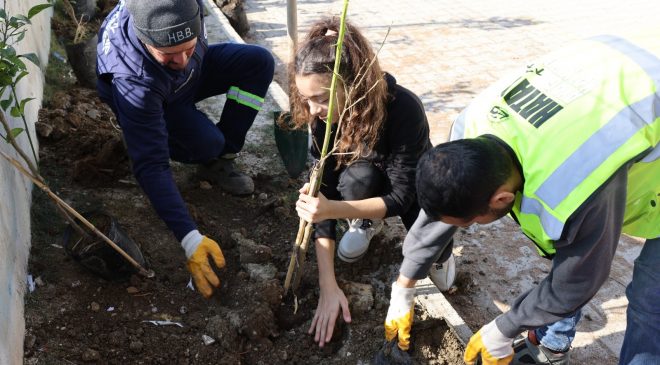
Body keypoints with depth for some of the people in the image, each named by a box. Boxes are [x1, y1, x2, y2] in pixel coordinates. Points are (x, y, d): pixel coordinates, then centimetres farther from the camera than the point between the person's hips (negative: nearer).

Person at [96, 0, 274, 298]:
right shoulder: (133, 83, -43)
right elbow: (150, 165, -43)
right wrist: (190, 239, -47)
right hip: (154, 103, -5)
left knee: (259, 61, -15)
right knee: (206, 143, -33)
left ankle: (219, 162, -9)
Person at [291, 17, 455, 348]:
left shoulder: (403, 108, -38)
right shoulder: (325, 116, -27)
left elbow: (402, 195, -34)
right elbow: (325, 192, -29)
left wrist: (334, 209, -50)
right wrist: (328, 286, -34)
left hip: (413, 184, -2)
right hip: (369, 179, 3)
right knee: (356, 177, -33)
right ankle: (367, 222, 1)